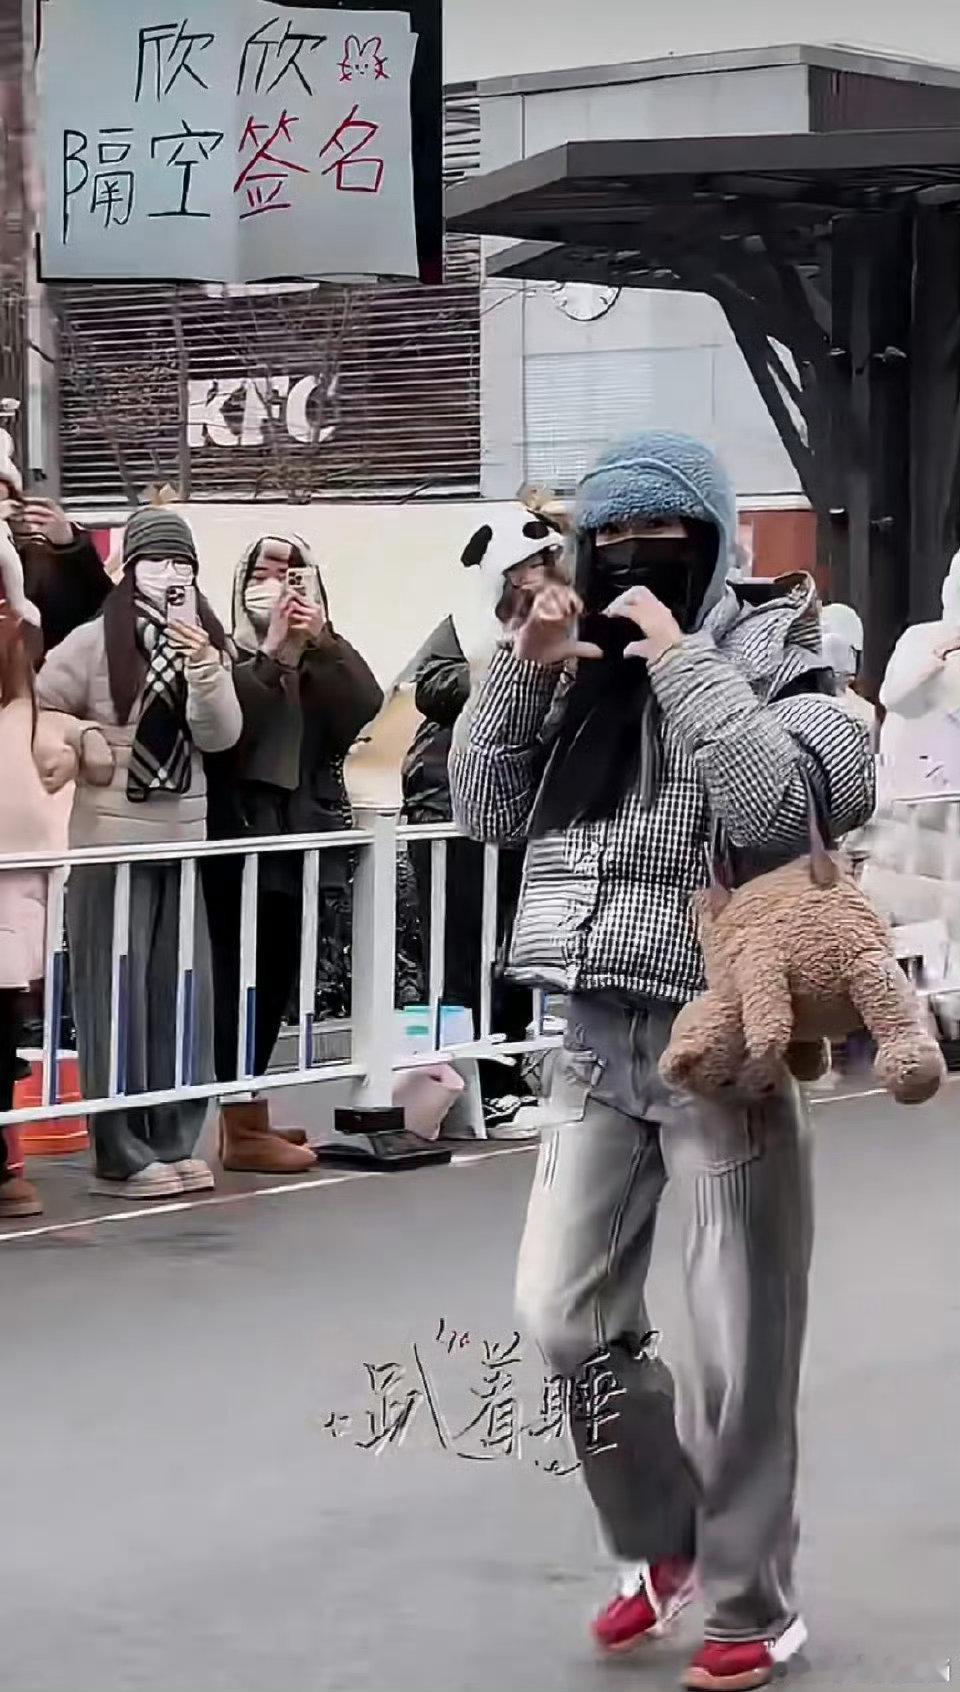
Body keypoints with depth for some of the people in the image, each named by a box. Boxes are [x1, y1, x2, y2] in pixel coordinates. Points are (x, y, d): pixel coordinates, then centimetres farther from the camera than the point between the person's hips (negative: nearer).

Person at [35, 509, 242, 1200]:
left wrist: (203, 668, -20)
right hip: (112, 838, -4)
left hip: (184, 837, 4)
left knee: (182, 992, 6)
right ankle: (123, 1154, 4)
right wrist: (85, 739, -16)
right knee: (117, 994, -1)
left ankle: (174, 1142, 16)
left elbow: (220, 735, -6)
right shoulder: (96, 641, -6)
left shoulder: (206, 643, 6)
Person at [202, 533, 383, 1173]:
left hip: (301, 835, 6)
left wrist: (322, 644, -15)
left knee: (274, 981, 8)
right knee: (243, 980, -7)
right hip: (240, 837, -6)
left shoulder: (327, 660, 15)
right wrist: (274, 653, -18)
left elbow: (366, 705, -4)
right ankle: (246, 1127, -5)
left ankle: (245, 1116, 16)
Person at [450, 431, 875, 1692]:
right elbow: (484, 809, 8)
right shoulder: (582, 673, 10)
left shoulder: (769, 664, -6)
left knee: (741, 1347, 2)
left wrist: (681, 664, -21)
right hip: (598, 1043, 6)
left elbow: (774, 811, -24)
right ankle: (662, 1540, 30)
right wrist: (519, 671, -4)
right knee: (565, 1314, 8)